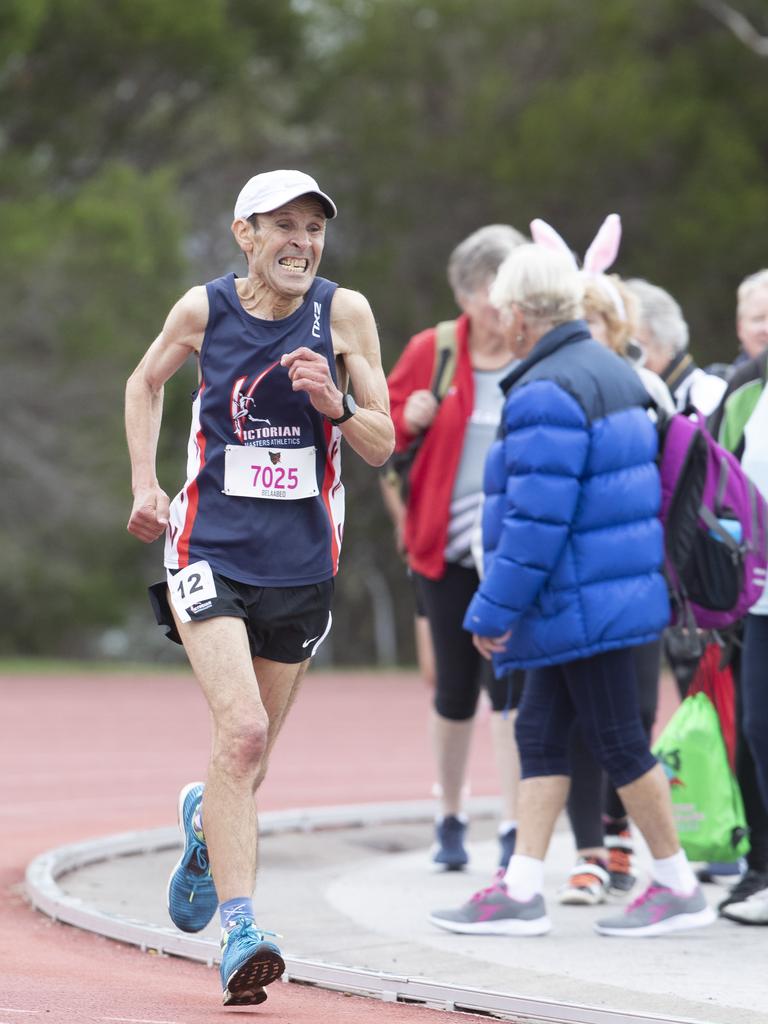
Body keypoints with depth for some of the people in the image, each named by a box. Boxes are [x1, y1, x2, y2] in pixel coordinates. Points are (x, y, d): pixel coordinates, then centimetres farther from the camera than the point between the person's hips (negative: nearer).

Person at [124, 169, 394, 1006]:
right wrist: (145, 483, 7)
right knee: (241, 729, -21)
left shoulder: (343, 312, -3)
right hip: (211, 551, -2)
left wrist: (333, 405, -20)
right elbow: (146, 382, 17)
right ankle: (239, 931, -21)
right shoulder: (205, 309, -3)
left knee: (252, 751, 14)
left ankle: (204, 822, 50)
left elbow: (382, 445, 0)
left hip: (300, 561, 2)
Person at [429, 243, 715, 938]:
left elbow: (536, 518, -23)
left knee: (616, 740, -2)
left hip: (583, 603, -10)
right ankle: (521, 890, 9)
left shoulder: (548, 393, -19)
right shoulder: (614, 373, 13)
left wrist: (495, 611, -17)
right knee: (540, 732, 10)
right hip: (588, 602, 10)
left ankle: (679, 888, 7)